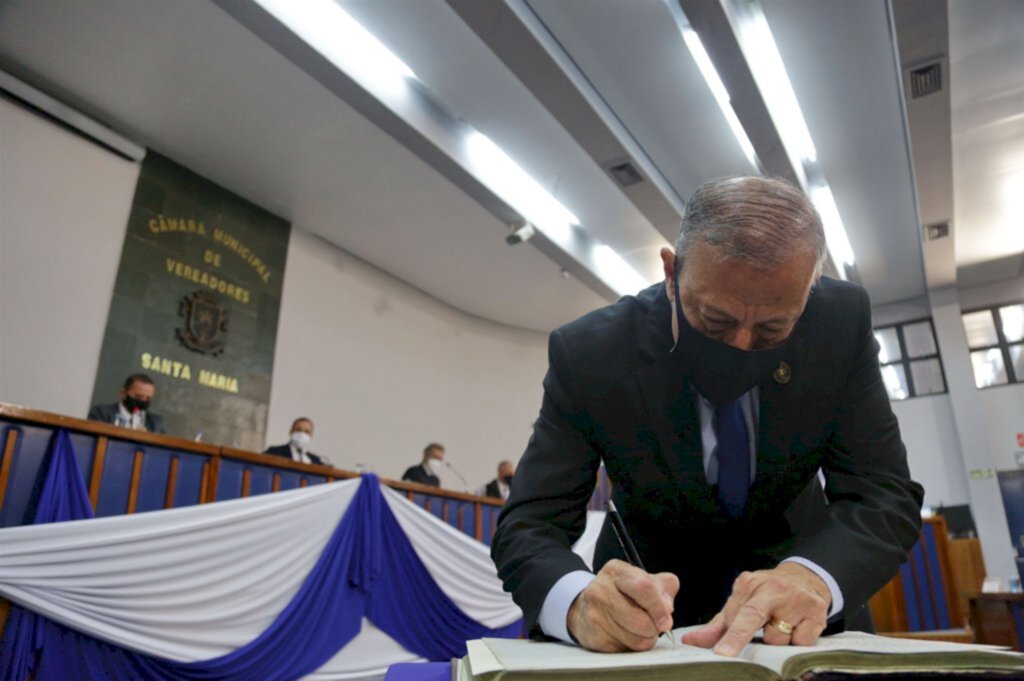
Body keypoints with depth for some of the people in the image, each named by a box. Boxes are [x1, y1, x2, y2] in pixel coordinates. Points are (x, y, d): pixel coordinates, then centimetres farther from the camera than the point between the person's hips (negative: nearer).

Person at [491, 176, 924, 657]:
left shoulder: (841, 323, -18)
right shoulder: (589, 353, -23)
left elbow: (886, 494, -16)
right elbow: (528, 526, -21)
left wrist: (812, 577, -37)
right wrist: (580, 601, -42)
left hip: (794, 559, 2)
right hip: (657, 585, -1)